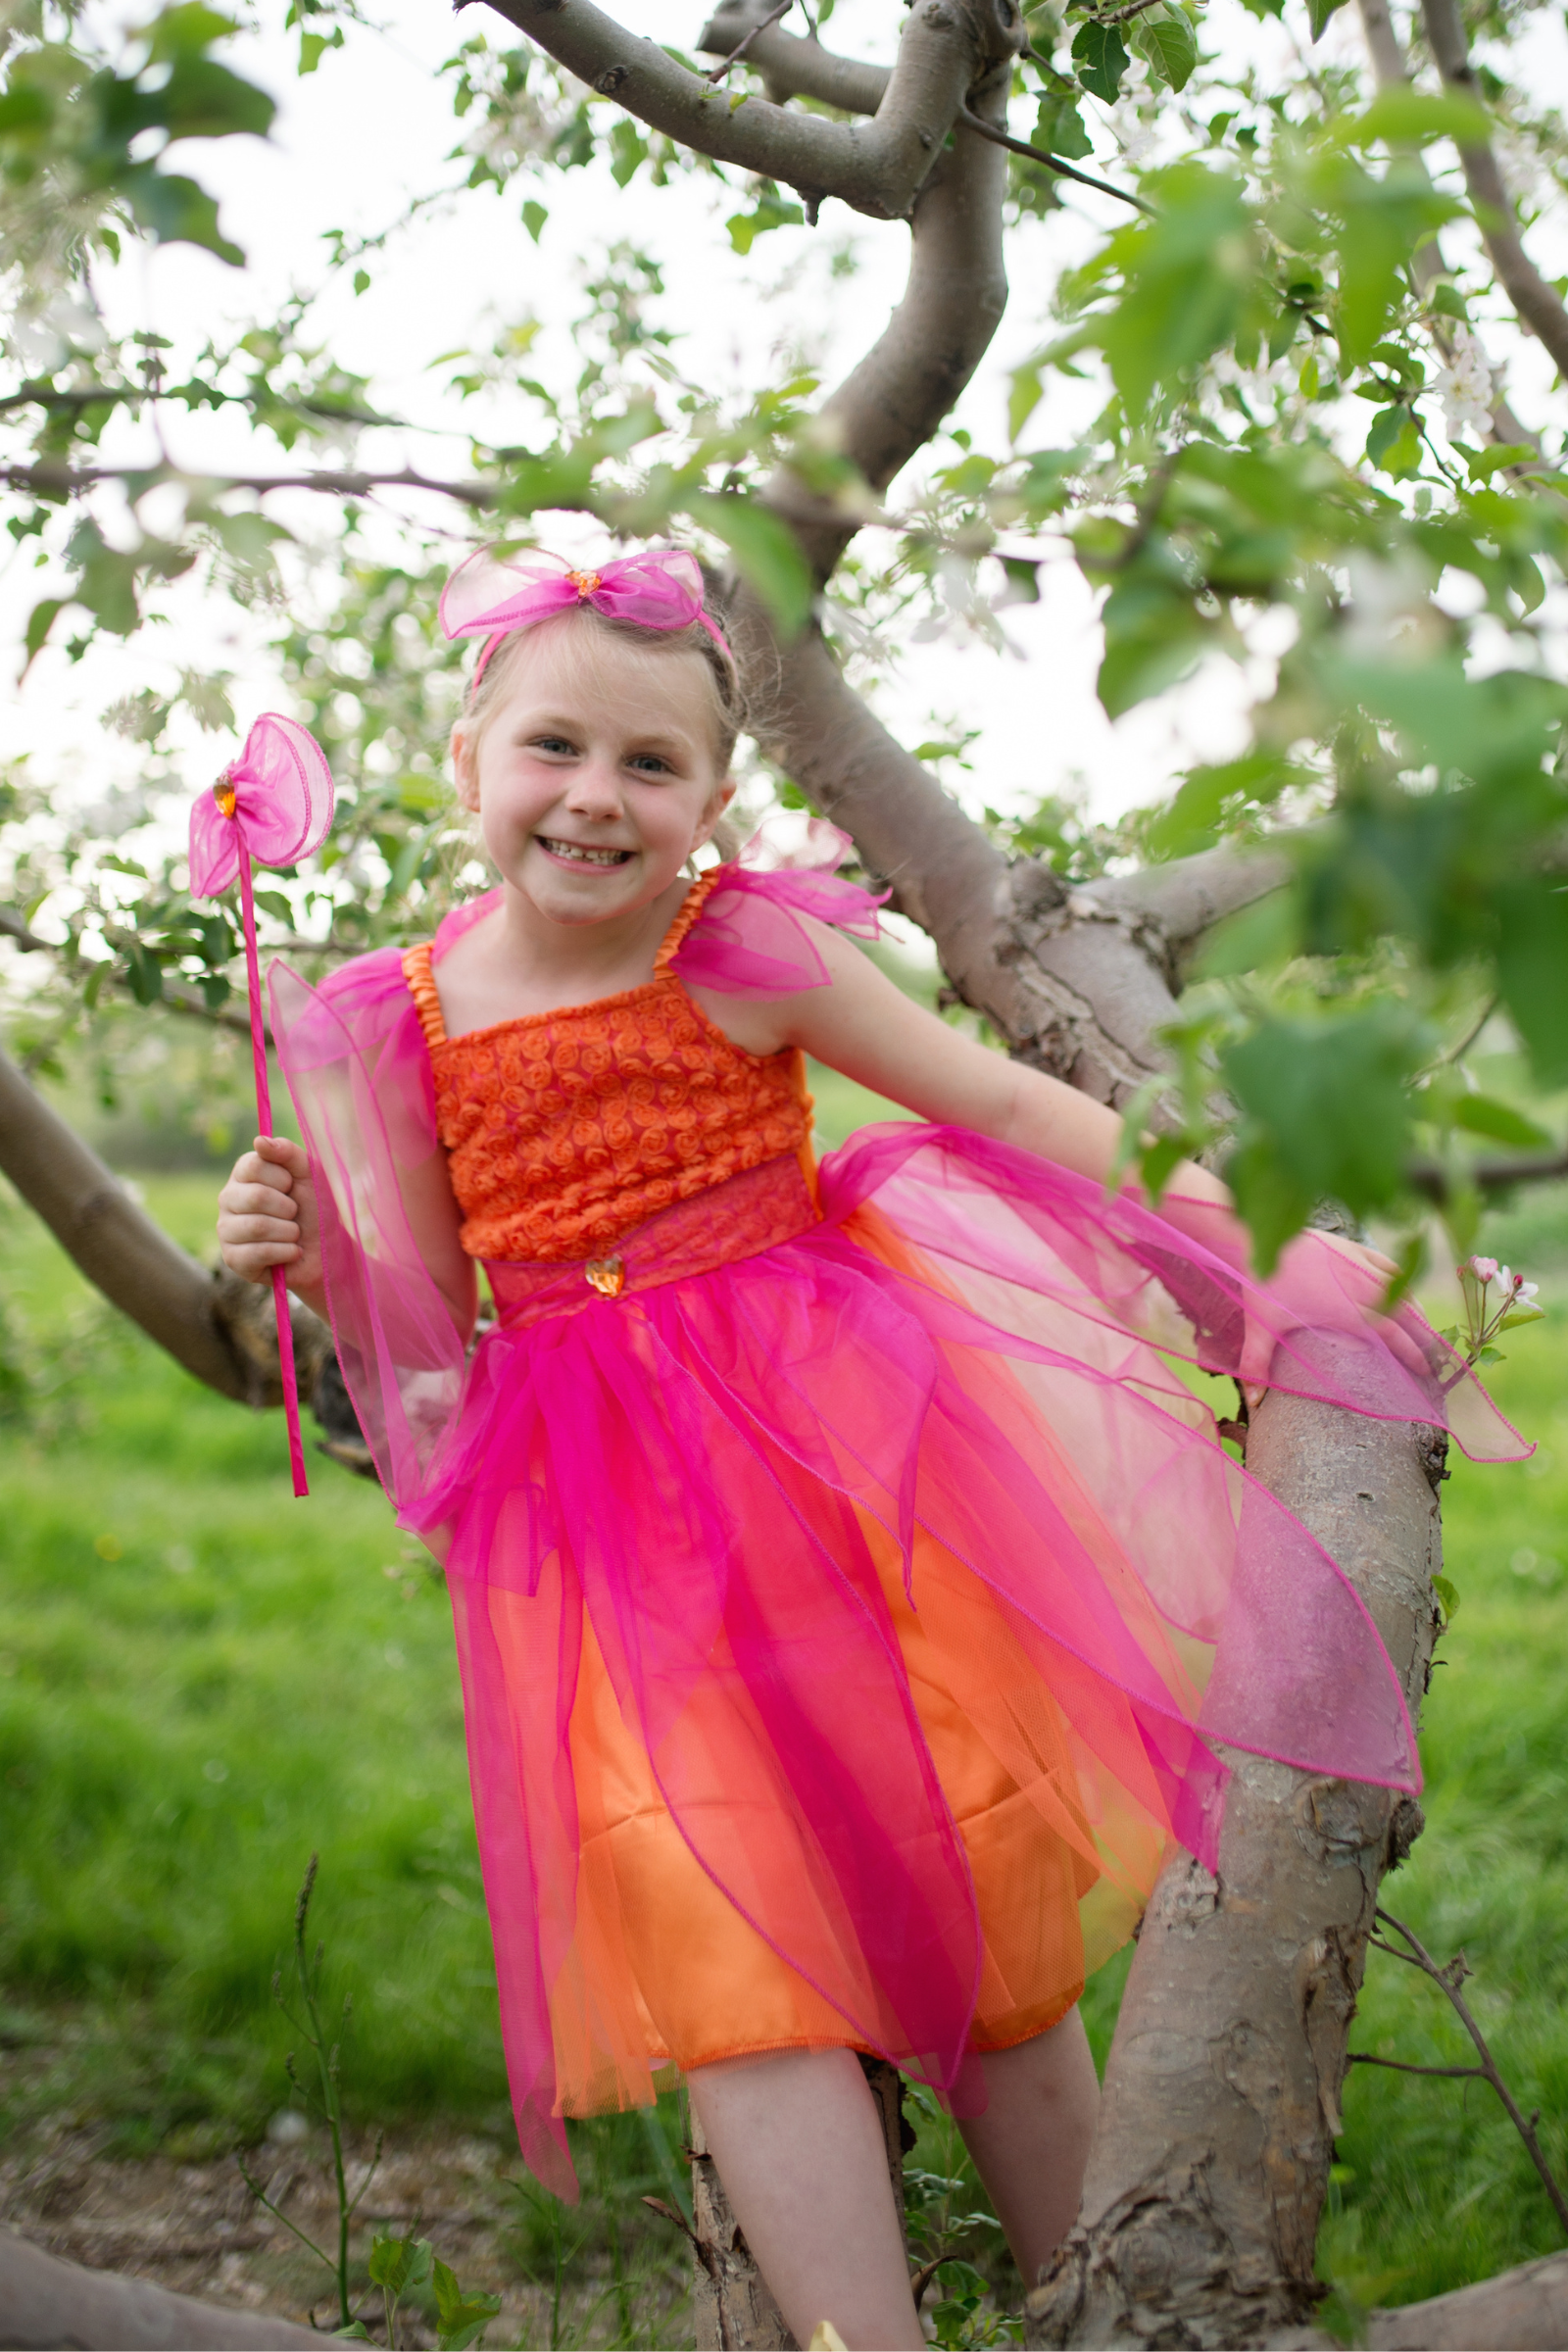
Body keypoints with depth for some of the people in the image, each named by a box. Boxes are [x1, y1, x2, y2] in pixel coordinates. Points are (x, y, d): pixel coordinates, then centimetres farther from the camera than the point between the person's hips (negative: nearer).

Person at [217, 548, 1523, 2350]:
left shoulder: (746, 949, -6)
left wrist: (1254, 1233, -6)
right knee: (723, 1938, -10)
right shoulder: (401, 1023, 0)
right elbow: (424, 1325, 8)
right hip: (616, 1525, 1)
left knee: (978, 1893, 2)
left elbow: (1012, 1109, -3)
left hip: (846, 1449, -1)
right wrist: (303, 1258, -13)